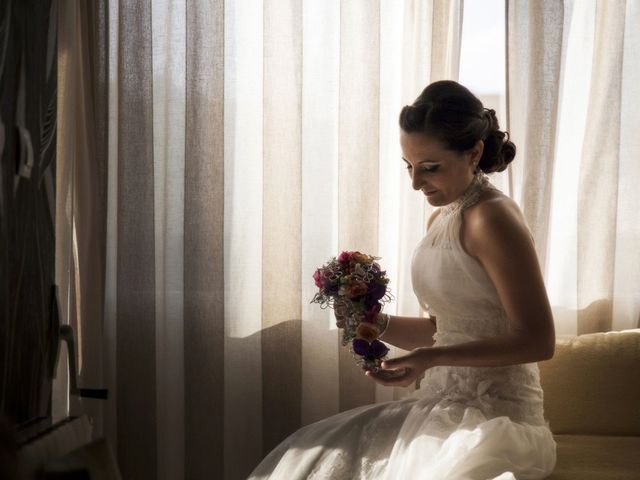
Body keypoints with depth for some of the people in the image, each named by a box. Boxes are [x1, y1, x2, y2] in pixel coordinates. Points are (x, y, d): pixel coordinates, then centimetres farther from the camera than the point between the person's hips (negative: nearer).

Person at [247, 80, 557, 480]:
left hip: (494, 414, -8)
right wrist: (376, 323, 2)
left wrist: (434, 358, -24)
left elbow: (538, 341, -17)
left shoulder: (492, 218, -15)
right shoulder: (441, 219, 12)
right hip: (446, 404, 8)